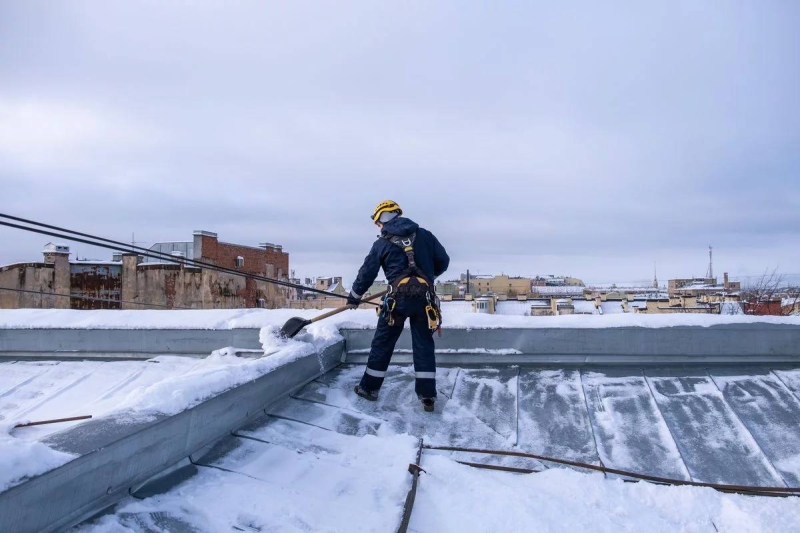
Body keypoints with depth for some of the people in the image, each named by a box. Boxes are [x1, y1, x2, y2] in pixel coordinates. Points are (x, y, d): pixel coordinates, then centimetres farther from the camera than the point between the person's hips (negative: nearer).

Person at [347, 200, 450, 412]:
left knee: (382, 343, 11)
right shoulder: (425, 235, 10)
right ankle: (427, 396, 8)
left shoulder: (382, 243, 5)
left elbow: (367, 272, 9)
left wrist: (354, 297, 23)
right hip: (424, 298, 2)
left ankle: (369, 387, 20)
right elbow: (443, 261, 12)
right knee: (424, 345, 10)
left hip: (398, 298, -2)